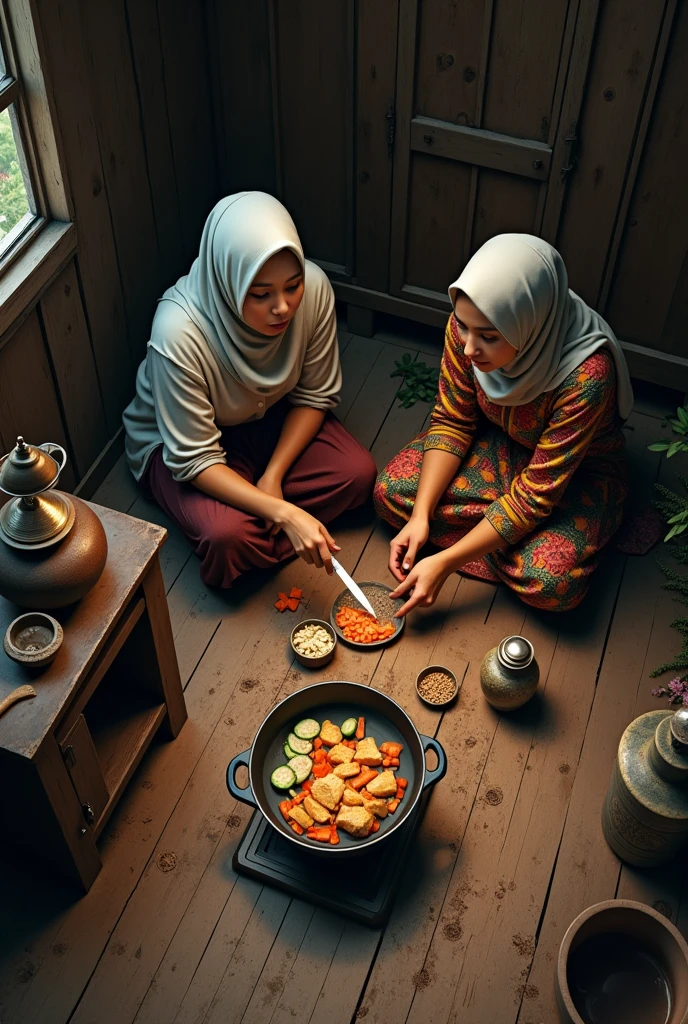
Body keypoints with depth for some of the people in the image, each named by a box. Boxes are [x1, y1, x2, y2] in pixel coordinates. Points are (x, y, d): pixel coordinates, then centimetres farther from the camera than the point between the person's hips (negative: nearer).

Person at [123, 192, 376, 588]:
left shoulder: (314, 288, -27)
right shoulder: (179, 333, -38)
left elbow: (315, 396, -10)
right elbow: (195, 460, -30)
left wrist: (273, 475, -20)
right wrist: (283, 512, -39)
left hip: (270, 415, 5)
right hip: (182, 440, -4)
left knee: (359, 472, -15)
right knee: (228, 536, -28)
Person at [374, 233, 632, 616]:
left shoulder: (587, 374, -40)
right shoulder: (467, 325, -25)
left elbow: (537, 493, -32)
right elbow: (452, 421, -11)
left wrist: (445, 563, -32)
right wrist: (421, 516, -21)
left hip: (578, 468, -4)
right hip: (499, 441, 5)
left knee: (551, 583, -29)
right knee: (391, 491, -14)